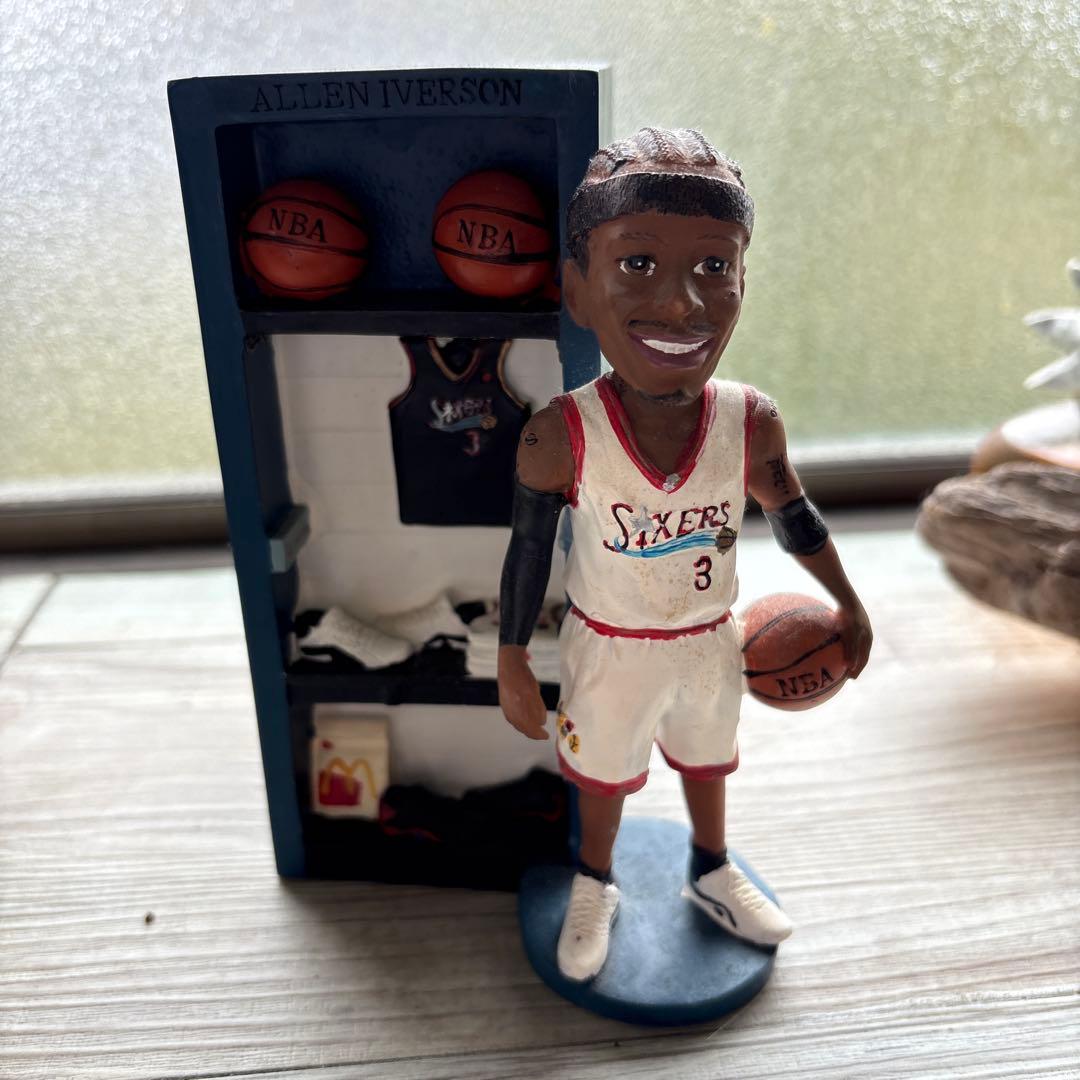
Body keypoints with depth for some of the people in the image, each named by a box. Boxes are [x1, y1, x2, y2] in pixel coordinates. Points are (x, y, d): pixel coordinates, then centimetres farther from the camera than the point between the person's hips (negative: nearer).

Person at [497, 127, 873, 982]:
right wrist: (513, 665, -7)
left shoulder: (751, 423, -23)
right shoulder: (560, 438, -30)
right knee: (603, 777, 22)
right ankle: (595, 886, 52)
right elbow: (528, 554, -14)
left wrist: (848, 603, 8)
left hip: (710, 643, 3)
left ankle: (712, 874, 56)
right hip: (610, 650, -2)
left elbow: (794, 517, -3)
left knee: (706, 762, 27)